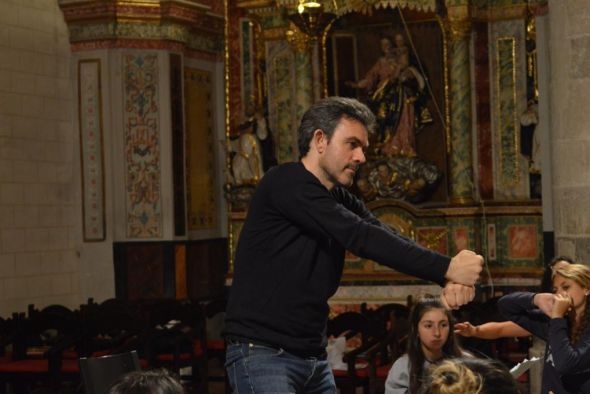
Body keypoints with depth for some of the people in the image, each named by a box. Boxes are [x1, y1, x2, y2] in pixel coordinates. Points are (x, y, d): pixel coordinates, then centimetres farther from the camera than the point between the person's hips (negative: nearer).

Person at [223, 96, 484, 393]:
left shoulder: (341, 201, 12)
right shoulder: (285, 183, -14)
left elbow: (392, 241, -3)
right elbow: (360, 237, -22)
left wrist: (448, 279, -23)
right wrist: (446, 268, -24)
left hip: (313, 358, 9)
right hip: (261, 354, -8)